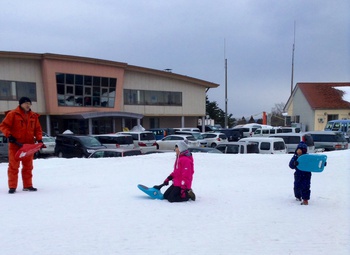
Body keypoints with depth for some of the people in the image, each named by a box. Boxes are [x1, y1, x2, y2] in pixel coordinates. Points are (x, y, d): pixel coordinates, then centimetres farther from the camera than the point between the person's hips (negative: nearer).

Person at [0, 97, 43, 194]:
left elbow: (37, 129, 14)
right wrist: (9, 135, -17)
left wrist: (39, 139, 0)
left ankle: (28, 185, 19)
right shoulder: (12, 114, -4)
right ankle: (12, 187, 5)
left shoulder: (33, 116, 10)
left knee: (28, 166, 10)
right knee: (13, 166, 0)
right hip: (15, 144, -4)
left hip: (29, 145, 5)